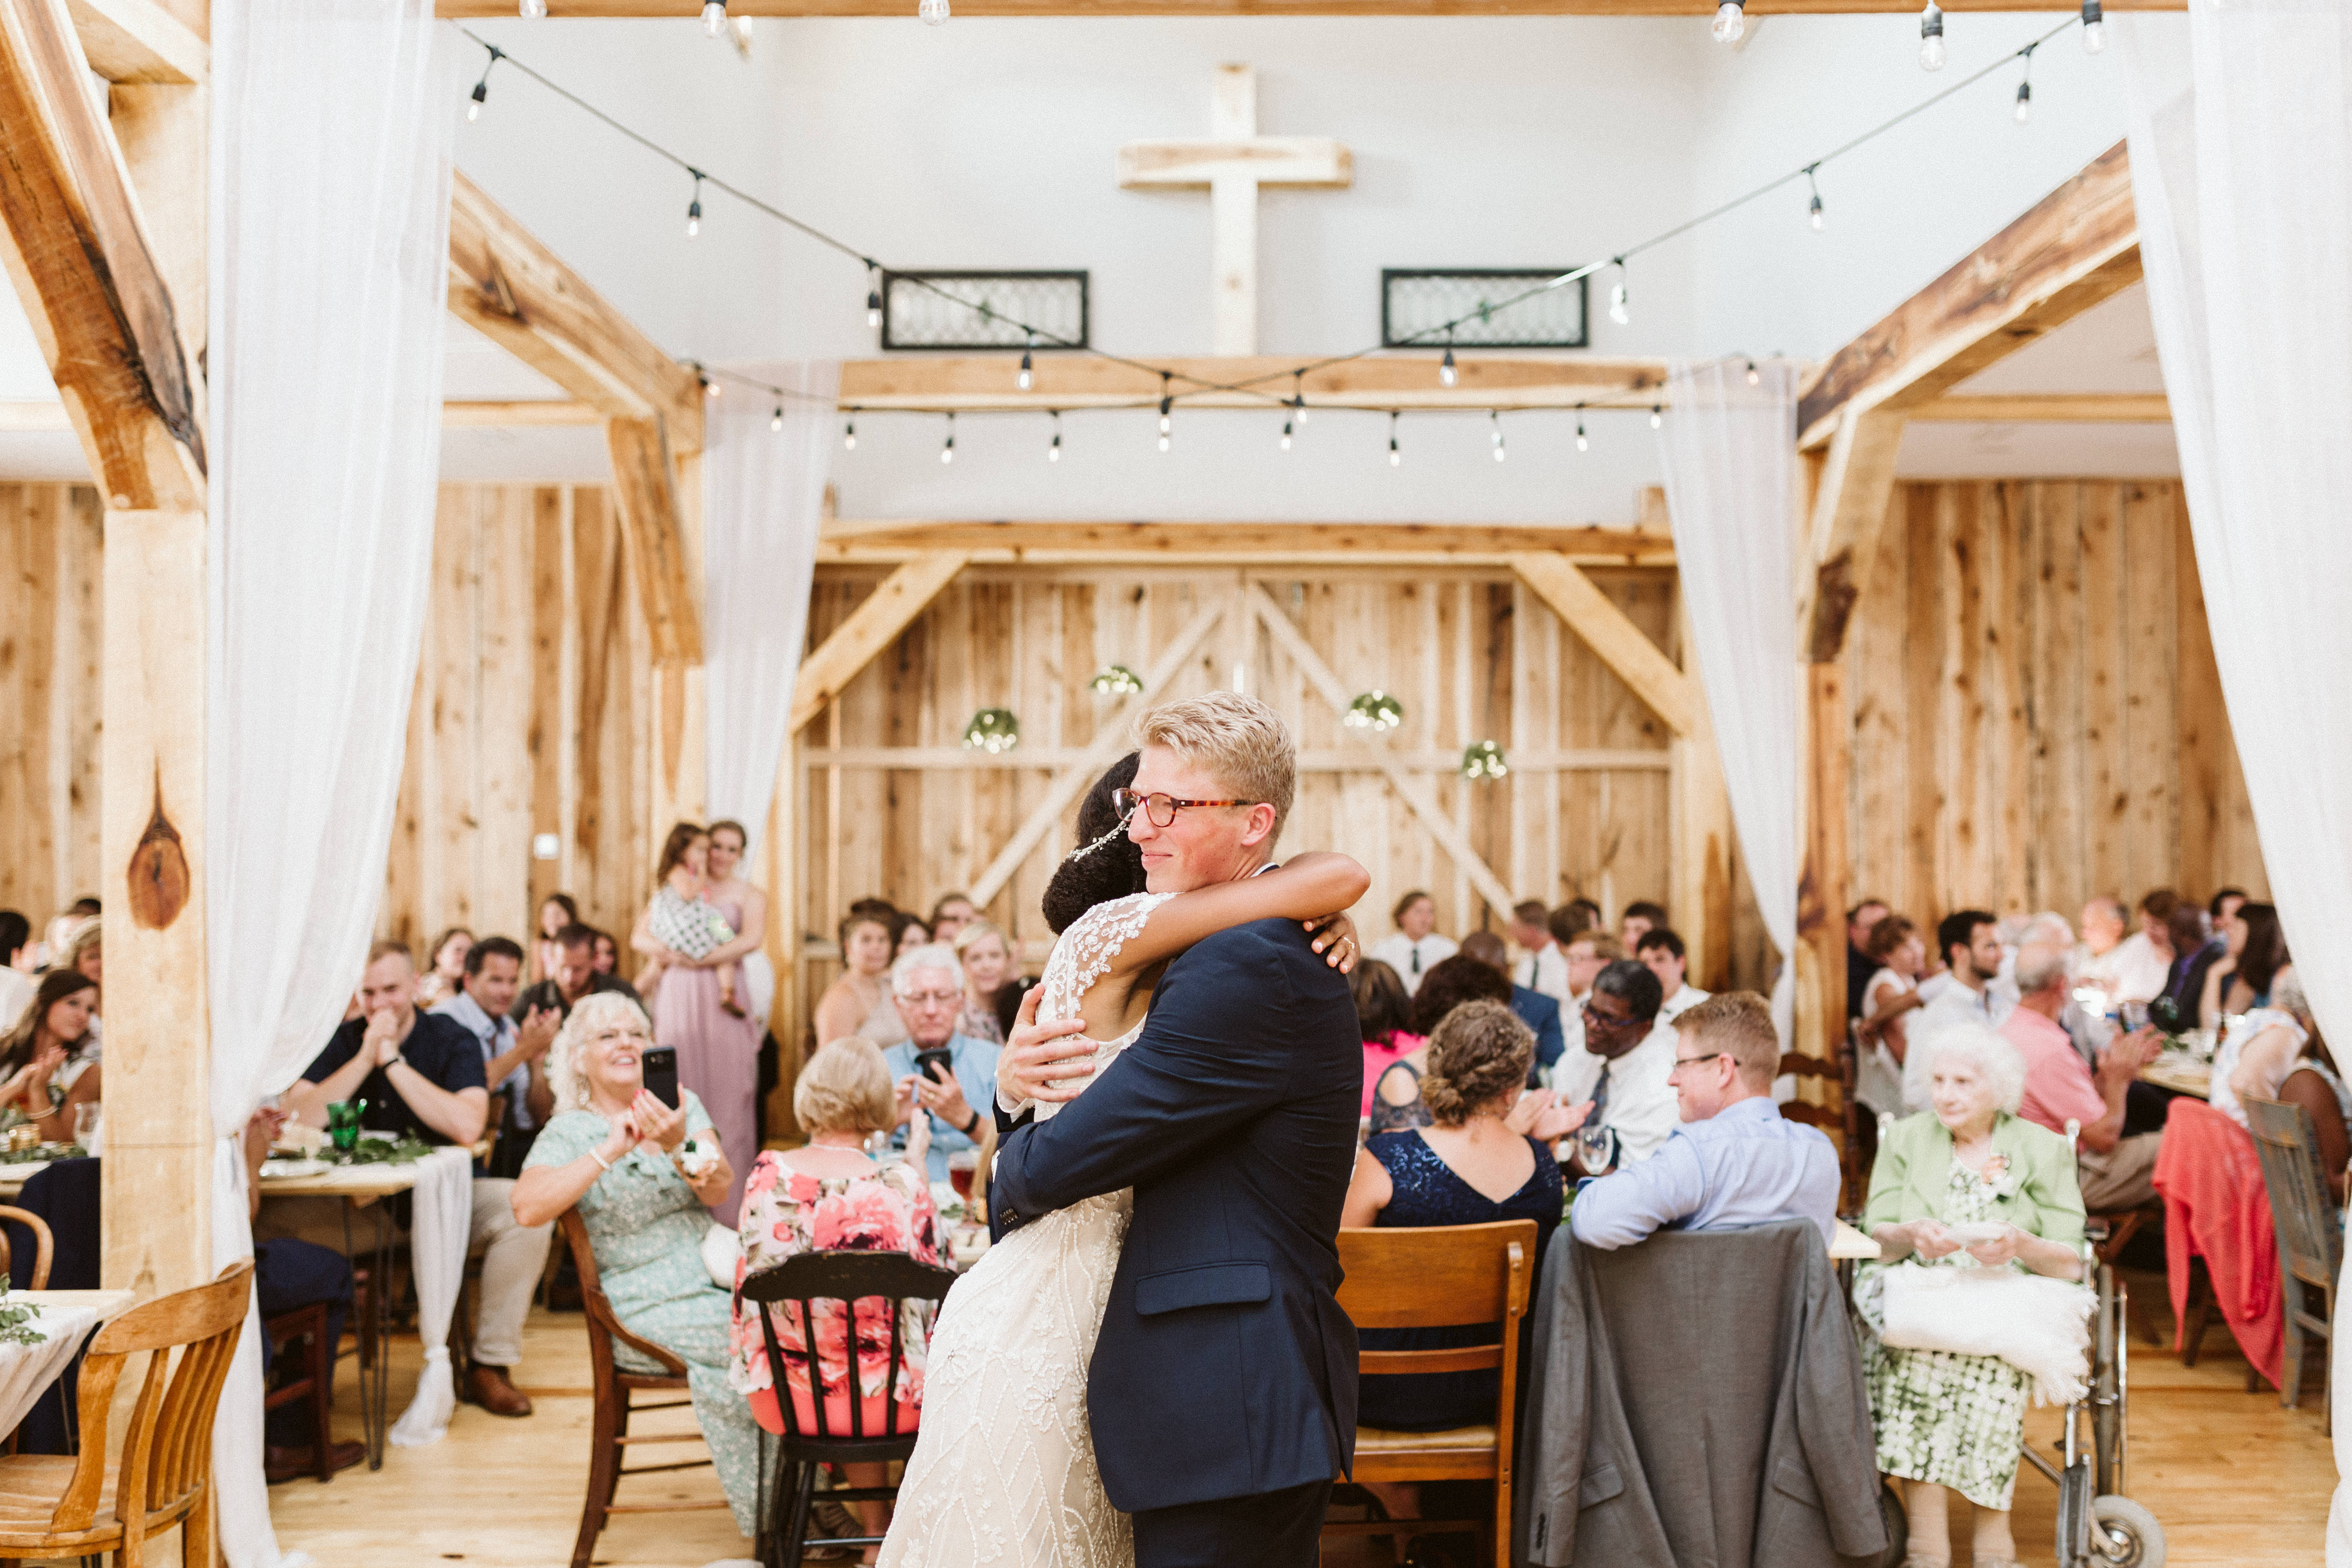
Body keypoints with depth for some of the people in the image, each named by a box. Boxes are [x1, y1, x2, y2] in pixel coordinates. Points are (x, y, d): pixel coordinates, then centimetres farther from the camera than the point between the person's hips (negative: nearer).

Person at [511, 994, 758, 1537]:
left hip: (716, 1279, 4)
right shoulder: (569, 1133, 2)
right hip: (647, 1305, -4)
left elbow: (719, 1191, -4)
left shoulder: (681, 1105, 12)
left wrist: (678, 1145, -24)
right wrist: (610, 1151, -25)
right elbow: (527, 1208, -18)